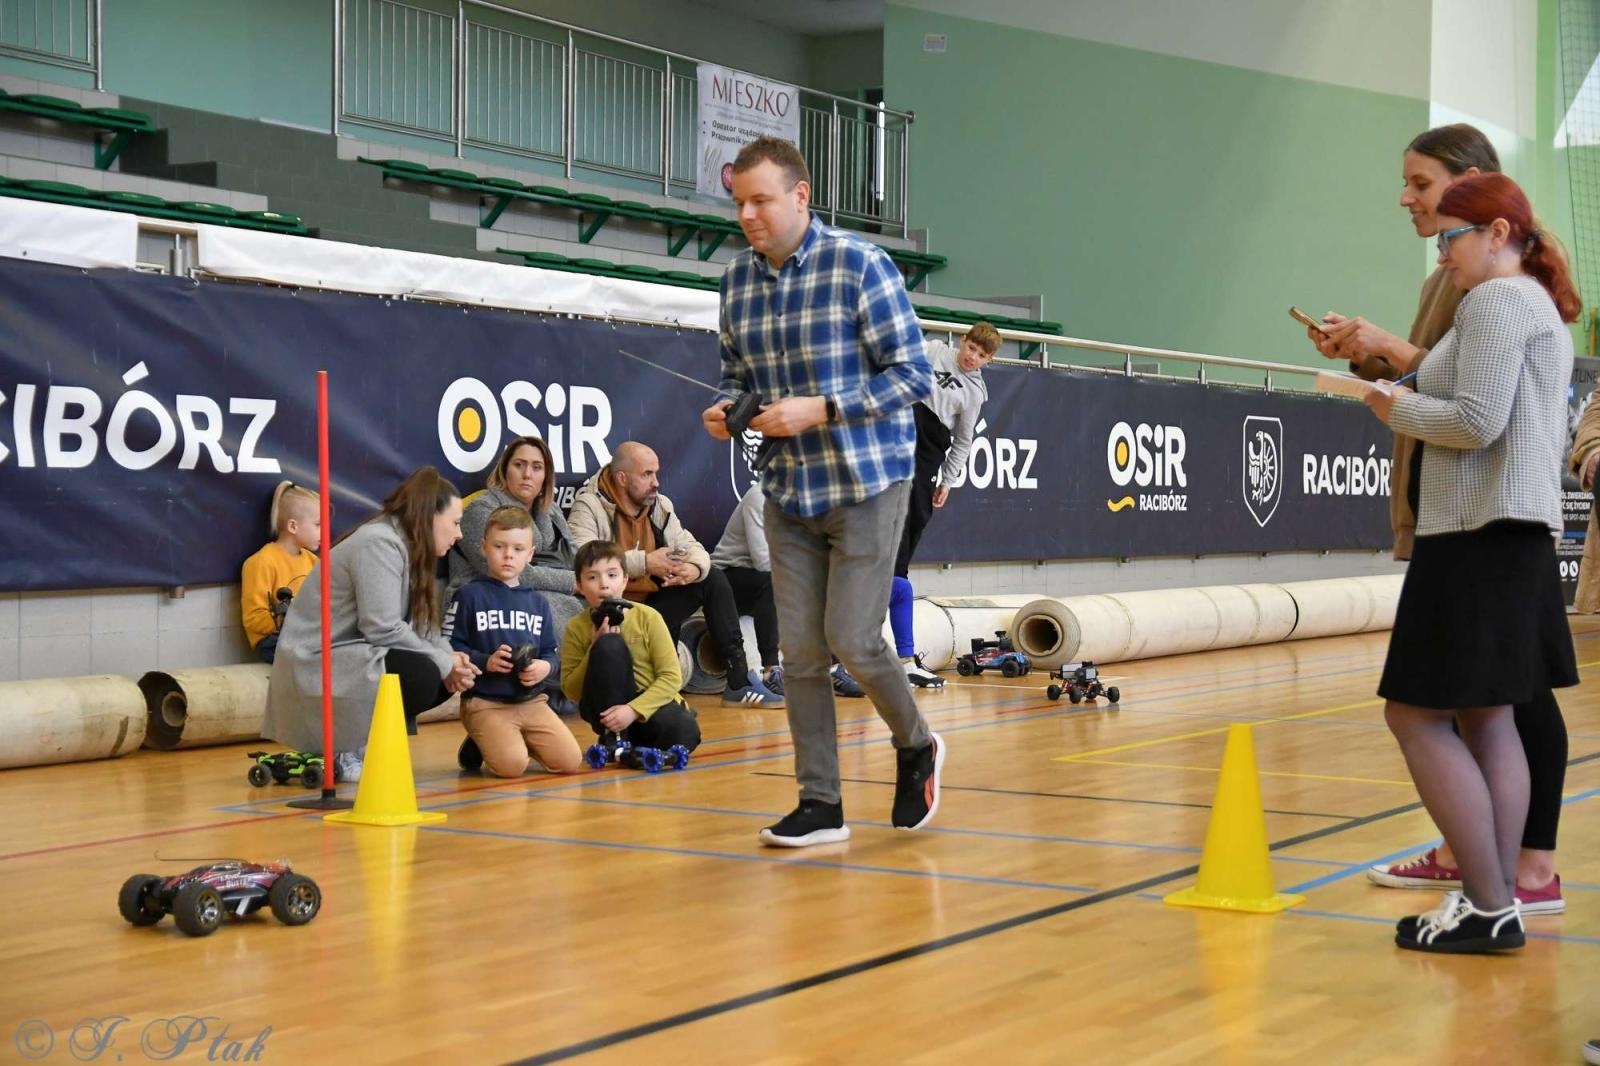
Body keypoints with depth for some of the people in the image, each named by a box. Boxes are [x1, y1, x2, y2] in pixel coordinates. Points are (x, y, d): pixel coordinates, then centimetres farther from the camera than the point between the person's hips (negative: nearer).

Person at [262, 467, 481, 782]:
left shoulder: (407, 546, 13)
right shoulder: (379, 544, -18)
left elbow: (419, 623, 7)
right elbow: (383, 629, -24)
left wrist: (450, 658, -10)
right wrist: (444, 663, -17)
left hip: (348, 657, 10)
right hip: (316, 665, -10)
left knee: (443, 678, 1)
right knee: (422, 676, -26)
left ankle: (359, 744, 7)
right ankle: (346, 751, -10)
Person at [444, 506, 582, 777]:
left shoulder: (537, 602, 15)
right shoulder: (470, 595, -1)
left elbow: (552, 653, 14)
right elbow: (449, 648, -6)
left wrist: (546, 667, -8)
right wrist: (485, 662, -20)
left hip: (532, 701, 5)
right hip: (485, 703, -5)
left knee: (570, 762, -11)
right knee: (511, 765, -27)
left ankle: (521, 742, 16)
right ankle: (480, 746, 7)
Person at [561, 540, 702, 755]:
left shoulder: (648, 617, -8)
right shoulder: (576, 628, -4)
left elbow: (671, 677, -12)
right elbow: (572, 692, -4)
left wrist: (633, 709, -25)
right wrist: (596, 649, -18)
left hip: (648, 703, 0)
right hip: (608, 707, 0)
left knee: (684, 731, -34)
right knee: (610, 645, -27)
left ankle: (634, 740, 0)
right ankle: (614, 738, -17)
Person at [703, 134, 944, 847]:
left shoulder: (859, 264, -11)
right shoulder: (736, 281, 6)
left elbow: (913, 373, -12)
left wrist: (820, 409, -21)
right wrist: (725, 409, -5)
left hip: (866, 486, -5)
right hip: (787, 493, 5)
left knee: (852, 641, -7)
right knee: (800, 653, 2)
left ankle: (915, 747, 21)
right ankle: (820, 807, 12)